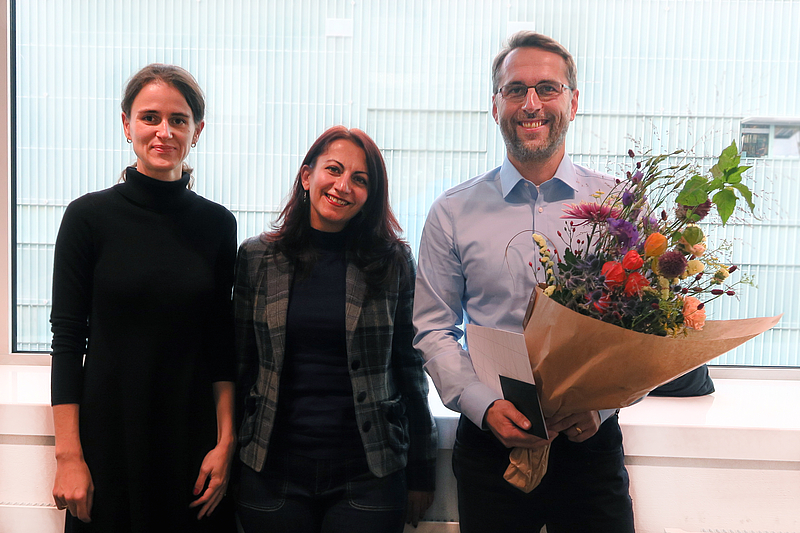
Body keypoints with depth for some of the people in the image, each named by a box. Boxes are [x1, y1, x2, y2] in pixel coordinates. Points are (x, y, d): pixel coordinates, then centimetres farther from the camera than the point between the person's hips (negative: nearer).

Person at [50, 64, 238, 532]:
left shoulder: (217, 224, 1)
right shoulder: (89, 216, -5)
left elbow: (222, 345, 3)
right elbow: (67, 338, -5)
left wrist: (226, 442, -1)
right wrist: (68, 455, -8)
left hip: (192, 434, 2)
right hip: (109, 435, -2)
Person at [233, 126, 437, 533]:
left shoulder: (394, 261, -2)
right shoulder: (257, 256, 1)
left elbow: (409, 366, 2)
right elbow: (240, 360, 6)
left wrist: (421, 472, 3)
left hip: (367, 472, -1)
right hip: (273, 468, 1)